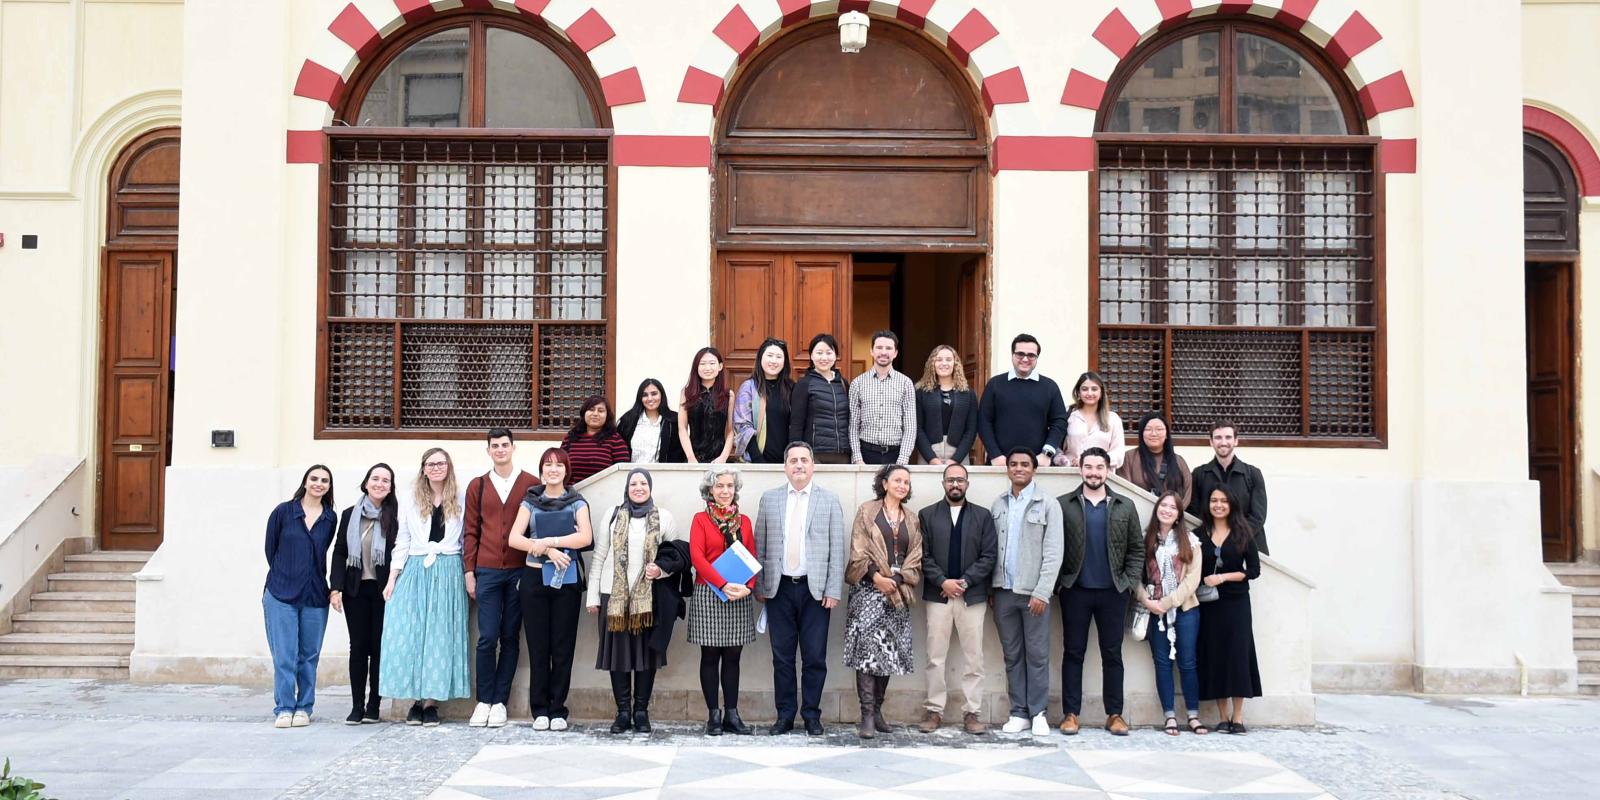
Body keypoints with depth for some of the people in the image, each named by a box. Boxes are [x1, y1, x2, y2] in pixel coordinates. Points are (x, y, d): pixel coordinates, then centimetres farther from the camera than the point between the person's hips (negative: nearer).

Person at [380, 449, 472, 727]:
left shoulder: (461, 500, 8)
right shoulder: (410, 500, 11)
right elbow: (402, 541, 10)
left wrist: (468, 573, 1)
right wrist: (392, 578, 4)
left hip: (448, 573, -1)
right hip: (414, 571, 1)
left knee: (441, 635, -3)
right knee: (409, 634, -3)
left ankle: (431, 701, 1)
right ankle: (417, 699, 5)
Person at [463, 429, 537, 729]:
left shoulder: (531, 485, 4)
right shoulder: (477, 486, 9)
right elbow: (470, 531, 10)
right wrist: (469, 571, 4)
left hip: (520, 571, -1)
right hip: (487, 571, 1)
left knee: (510, 638, 4)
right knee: (487, 637, -2)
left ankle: (500, 701, 9)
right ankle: (484, 701, 6)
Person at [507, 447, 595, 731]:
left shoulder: (576, 503, 7)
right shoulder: (530, 502, 9)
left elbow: (586, 537, -9)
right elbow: (514, 538, -4)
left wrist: (548, 541, -14)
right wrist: (547, 550, -16)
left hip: (566, 579, 0)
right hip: (534, 578, 1)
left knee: (563, 647, 1)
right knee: (538, 646, 2)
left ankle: (557, 710, 9)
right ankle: (539, 709, 9)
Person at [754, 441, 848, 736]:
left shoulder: (830, 500, 4)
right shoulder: (769, 499, 8)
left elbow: (837, 549, 0)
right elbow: (759, 546, 8)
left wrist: (833, 591, -6)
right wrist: (760, 586, 3)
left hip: (815, 590, -1)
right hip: (779, 589, 1)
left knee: (815, 657, 2)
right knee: (782, 656, 6)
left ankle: (812, 716, 13)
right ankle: (785, 715, 15)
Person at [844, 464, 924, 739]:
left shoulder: (912, 520, 16)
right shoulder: (867, 511, 5)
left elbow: (916, 559, 9)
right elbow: (859, 551, -2)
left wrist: (895, 580, -6)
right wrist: (877, 577, -13)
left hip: (897, 593, 4)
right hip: (868, 588, -4)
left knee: (888, 652, 3)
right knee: (868, 648, -12)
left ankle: (878, 710, 11)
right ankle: (867, 716, -14)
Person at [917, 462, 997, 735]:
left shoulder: (983, 516, 8)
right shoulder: (927, 515, 8)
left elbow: (989, 556, 1)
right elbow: (924, 555, 2)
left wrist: (964, 582, -9)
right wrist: (943, 582, -11)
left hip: (972, 595, 0)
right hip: (937, 595, 0)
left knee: (974, 658, 0)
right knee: (935, 658, 2)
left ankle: (971, 712, 6)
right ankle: (934, 710, 9)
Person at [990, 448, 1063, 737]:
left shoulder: (1048, 505, -2)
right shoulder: (998, 506, 9)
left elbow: (1053, 553, -7)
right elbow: (991, 550, 9)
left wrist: (1042, 592, -14)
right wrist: (990, 589, 3)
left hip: (1033, 593, -3)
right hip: (1004, 591, 3)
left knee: (1037, 655, 1)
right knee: (1012, 655, 8)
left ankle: (1038, 713, 9)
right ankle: (1018, 712, 14)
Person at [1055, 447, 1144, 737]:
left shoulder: (1125, 506, 7)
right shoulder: (1063, 504, 1)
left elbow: (1137, 548, 7)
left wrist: (1130, 582, -2)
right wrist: (1059, 582, -6)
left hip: (1113, 592, 1)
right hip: (1075, 591, -1)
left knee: (1112, 654, 6)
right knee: (1073, 653, 4)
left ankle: (1115, 714, 11)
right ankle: (1071, 713, 8)